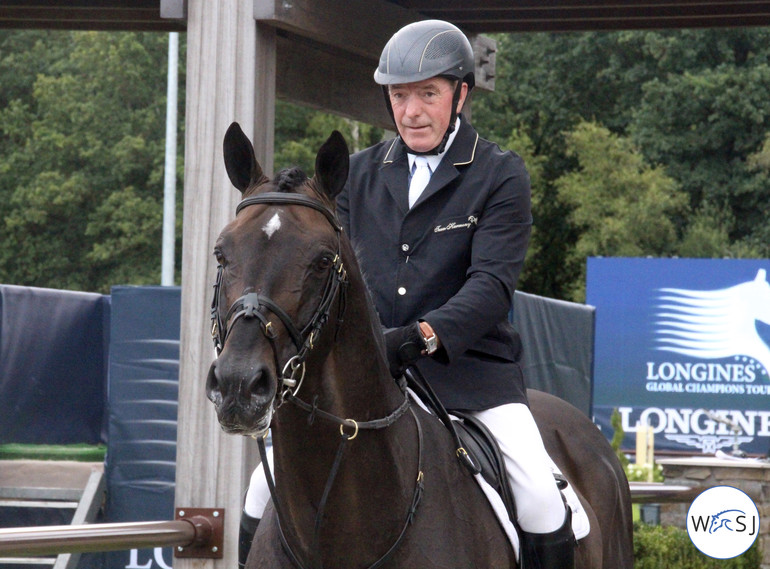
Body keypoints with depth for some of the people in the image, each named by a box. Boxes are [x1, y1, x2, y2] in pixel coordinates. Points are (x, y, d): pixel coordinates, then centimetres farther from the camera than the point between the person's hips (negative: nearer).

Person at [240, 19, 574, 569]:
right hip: (363, 374, 3)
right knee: (270, 488, -8)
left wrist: (424, 335, -29)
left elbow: (492, 282, -12)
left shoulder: (501, 176, -1)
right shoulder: (359, 173, 13)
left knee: (541, 503, -20)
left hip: (470, 373, -3)